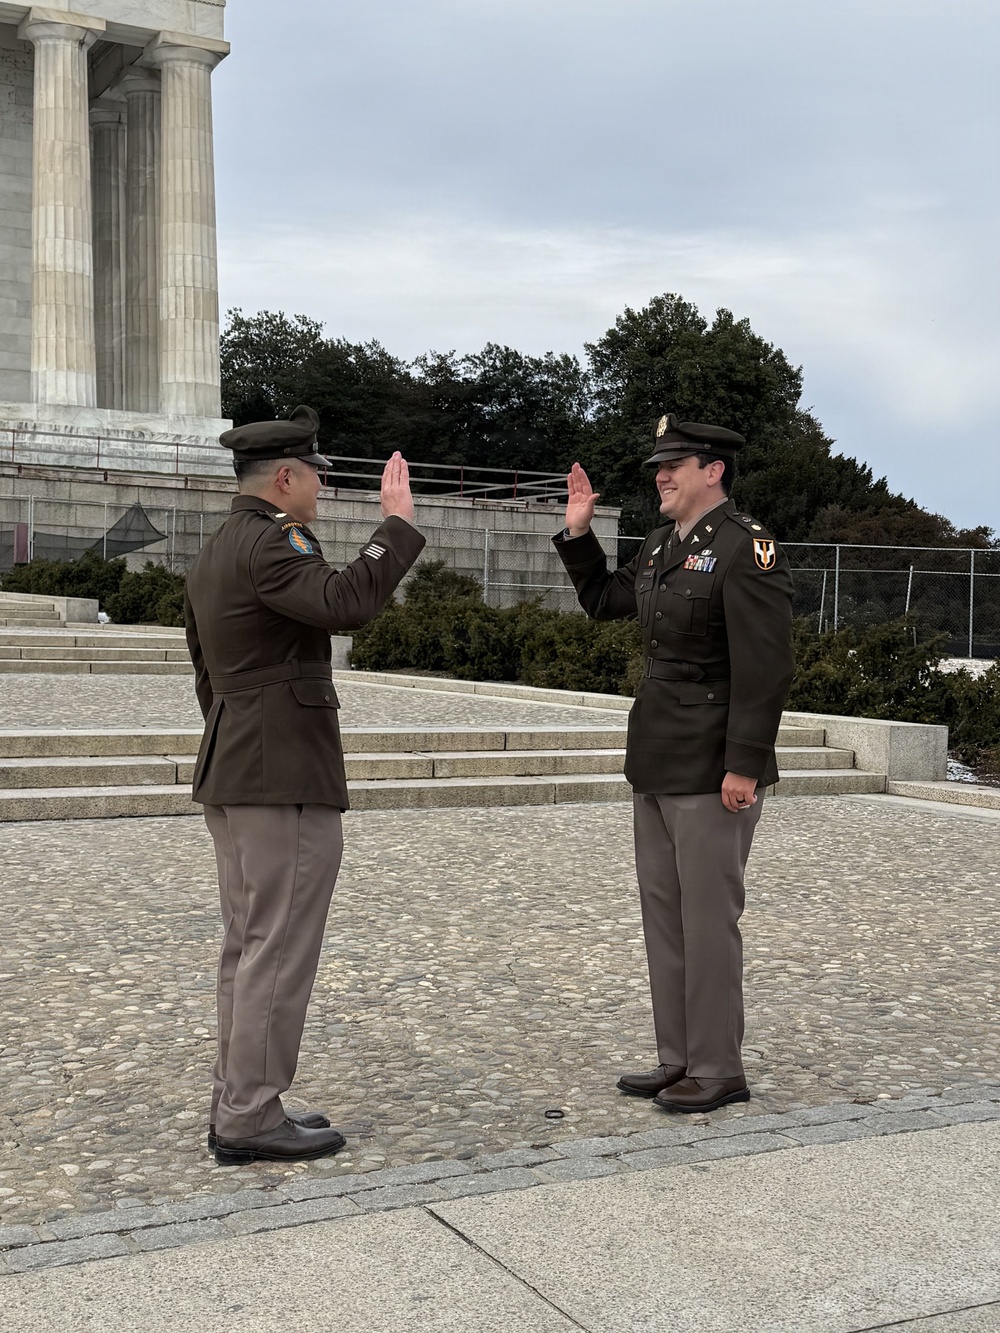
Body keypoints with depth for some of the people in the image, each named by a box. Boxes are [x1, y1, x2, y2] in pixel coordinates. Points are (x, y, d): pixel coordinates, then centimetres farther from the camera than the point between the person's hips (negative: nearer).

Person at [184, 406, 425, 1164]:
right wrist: (398, 524, -23)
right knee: (279, 952, -4)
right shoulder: (270, 542, -14)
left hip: (232, 779, 10)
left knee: (248, 948, 14)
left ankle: (237, 1105, 19)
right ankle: (252, 1120, 1)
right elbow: (346, 604, -33)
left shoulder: (213, 556, 17)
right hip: (288, 782, -10)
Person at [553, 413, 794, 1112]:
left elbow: (765, 667, -20)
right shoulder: (665, 544, 12)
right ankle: (678, 1060, 25)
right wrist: (579, 533, 16)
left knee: (708, 918, -1)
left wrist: (744, 766, -22)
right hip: (657, 764, 9)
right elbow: (605, 600, 28)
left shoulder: (747, 548, -15)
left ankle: (719, 1071, 12)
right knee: (664, 915, 14)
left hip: (712, 769, -9)